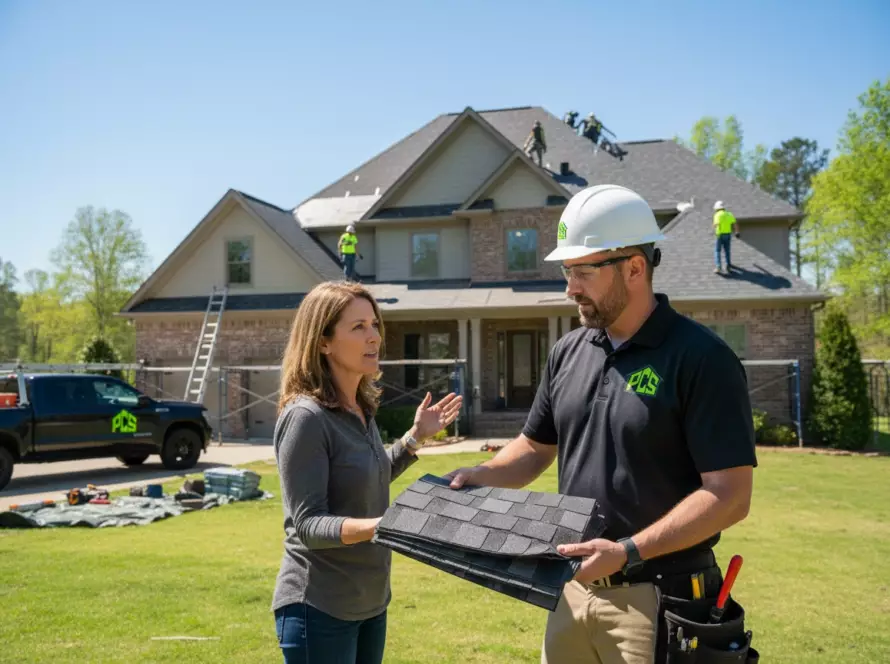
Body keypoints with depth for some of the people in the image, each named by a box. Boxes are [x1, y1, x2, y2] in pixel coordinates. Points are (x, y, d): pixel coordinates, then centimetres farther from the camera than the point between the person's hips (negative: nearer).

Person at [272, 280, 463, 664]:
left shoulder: (362, 409, 5)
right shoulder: (305, 417, -21)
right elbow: (308, 524, -23)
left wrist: (416, 436, 12)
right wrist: (382, 525, -37)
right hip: (319, 609, -8)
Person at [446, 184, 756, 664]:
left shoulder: (701, 359, -15)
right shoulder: (568, 352, 5)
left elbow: (729, 495, -18)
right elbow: (536, 447, 15)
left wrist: (628, 552, -25)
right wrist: (485, 475, -3)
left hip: (658, 600, -6)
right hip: (574, 588, 6)